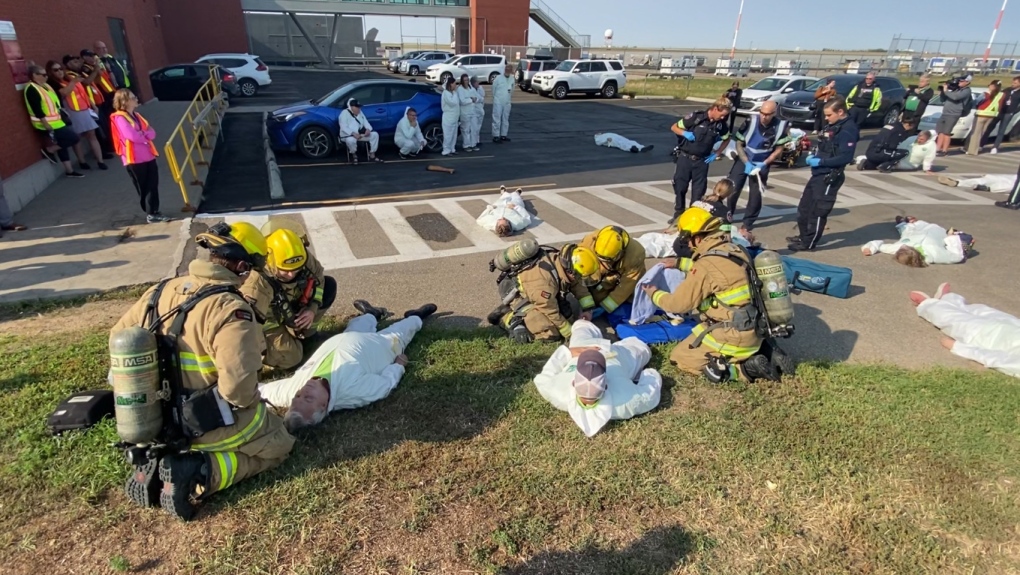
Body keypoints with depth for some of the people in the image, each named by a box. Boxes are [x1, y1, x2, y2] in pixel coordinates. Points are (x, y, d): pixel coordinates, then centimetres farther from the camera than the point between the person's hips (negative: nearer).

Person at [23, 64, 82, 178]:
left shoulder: (45, 85, 12)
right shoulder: (31, 89, -17)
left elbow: (55, 102, 21)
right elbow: (37, 111, -21)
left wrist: (64, 113, 12)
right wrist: (47, 127, -23)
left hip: (57, 122, 10)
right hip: (49, 125, -10)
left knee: (62, 145, 13)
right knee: (74, 138, -12)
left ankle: (69, 171, 21)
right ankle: (48, 149, 4)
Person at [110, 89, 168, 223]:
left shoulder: (136, 115, 14)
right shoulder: (120, 118, -10)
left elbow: (152, 133, 6)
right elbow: (132, 136, -20)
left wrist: (141, 134, -13)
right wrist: (145, 135, -3)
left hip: (148, 156, 7)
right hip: (134, 159, -7)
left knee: (153, 186, 6)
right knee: (143, 188, 2)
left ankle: (154, 212, 14)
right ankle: (151, 214, 10)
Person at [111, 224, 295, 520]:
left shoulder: (160, 291, -3)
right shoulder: (230, 309, -28)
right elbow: (238, 384, -37)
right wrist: (249, 405, -13)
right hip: (210, 424, -7)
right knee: (278, 444, 17)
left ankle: (160, 464, 10)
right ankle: (198, 474, -5)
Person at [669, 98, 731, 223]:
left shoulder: (720, 124, -1)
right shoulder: (696, 117, -12)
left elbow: (726, 140, 17)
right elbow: (674, 127, -4)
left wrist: (716, 154, 7)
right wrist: (685, 133, -22)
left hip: (702, 161, 3)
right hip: (685, 158, -3)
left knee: (698, 191, 4)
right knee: (680, 187, 4)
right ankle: (678, 214, 18)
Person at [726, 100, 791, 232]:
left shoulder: (782, 126, -19)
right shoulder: (751, 121, -20)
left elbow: (778, 150, -7)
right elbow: (739, 144, -10)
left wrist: (764, 164, -19)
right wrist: (747, 163, -20)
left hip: (762, 164, 0)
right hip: (743, 160, 0)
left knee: (756, 194, -1)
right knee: (733, 189, -2)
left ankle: (747, 222, 14)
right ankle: (727, 215, 22)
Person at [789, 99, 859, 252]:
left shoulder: (848, 130, -16)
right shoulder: (833, 126, 14)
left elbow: (845, 157, -23)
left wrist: (820, 162, -22)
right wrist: (813, 156, 5)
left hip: (829, 177, -10)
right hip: (818, 174, 10)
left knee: (818, 211, -3)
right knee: (804, 207, 18)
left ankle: (808, 243, 6)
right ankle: (804, 236, 32)